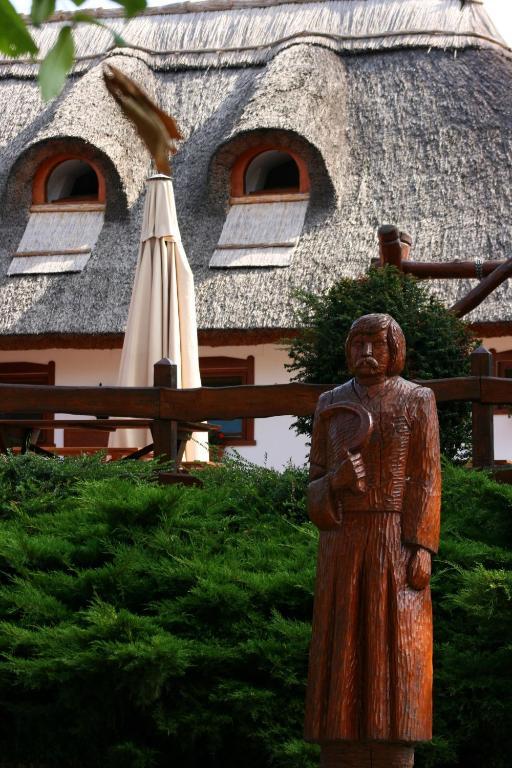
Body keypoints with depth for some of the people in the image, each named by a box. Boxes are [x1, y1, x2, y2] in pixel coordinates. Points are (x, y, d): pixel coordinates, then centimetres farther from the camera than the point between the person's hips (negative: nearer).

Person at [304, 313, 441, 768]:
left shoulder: (418, 401, 3)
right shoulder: (331, 406, 11)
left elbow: (426, 482, -3)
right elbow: (317, 489, 9)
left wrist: (422, 549, -14)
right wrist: (337, 481, -15)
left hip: (397, 547, -3)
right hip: (344, 547, 3)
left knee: (394, 659, -7)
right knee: (345, 663, -1)